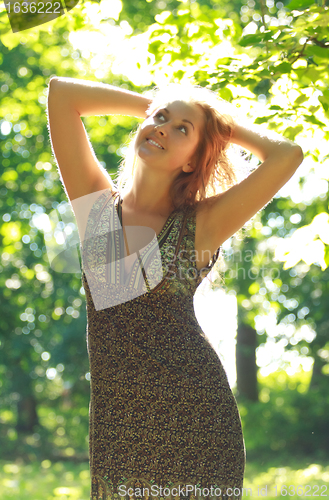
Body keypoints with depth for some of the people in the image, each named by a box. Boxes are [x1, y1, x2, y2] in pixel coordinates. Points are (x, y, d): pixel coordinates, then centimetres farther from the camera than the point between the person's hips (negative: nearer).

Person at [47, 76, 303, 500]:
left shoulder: (200, 225, -1)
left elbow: (287, 155, -10)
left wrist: (222, 125, 5)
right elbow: (61, 92, 4)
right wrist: (151, 104, 10)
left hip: (193, 409, -1)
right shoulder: (97, 206, 6)